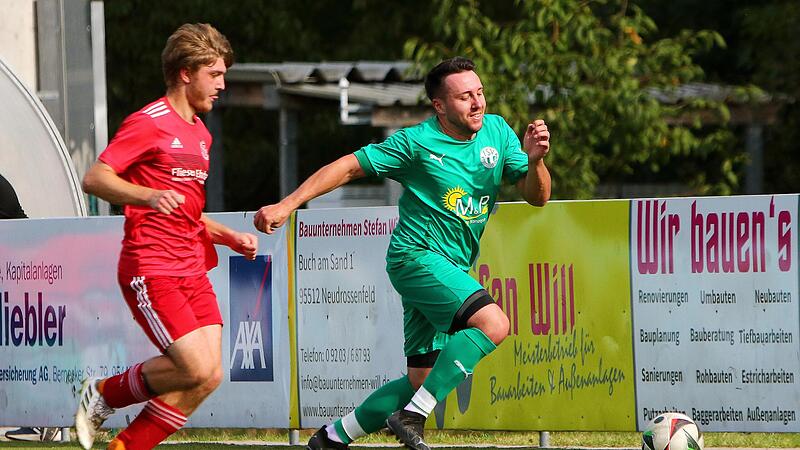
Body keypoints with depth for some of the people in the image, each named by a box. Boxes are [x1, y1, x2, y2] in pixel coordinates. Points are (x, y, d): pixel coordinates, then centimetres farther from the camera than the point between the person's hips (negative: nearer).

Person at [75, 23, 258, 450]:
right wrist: (149, 196, -31)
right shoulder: (149, 123, -7)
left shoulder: (199, 133, 21)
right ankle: (104, 394, 6)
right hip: (151, 269, -8)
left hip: (192, 271, 8)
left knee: (209, 377, -5)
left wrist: (229, 237, 16)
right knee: (197, 369, -17)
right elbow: (94, 179, -16)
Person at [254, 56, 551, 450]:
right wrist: (287, 205, -10)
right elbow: (348, 167, -5)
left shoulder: (497, 132, 5)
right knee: (493, 323, -27)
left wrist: (535, 161, -19)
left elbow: (537, 197, 3)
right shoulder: (416, 143, -10)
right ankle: (413, 415, -24)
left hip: (451, 270, 7)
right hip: (416, 254, -7)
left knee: (420, 380, 7)